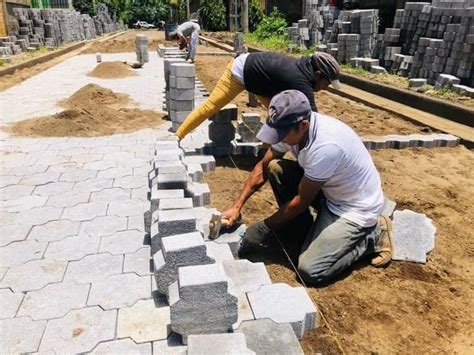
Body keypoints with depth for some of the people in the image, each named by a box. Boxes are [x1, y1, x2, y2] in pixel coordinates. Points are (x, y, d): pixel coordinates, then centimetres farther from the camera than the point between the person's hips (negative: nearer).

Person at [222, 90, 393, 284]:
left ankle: (372, 234, 2)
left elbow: (303, 200, -24)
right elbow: (263, 167, -1)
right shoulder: (291, 128, -13)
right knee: (275, 168, -11)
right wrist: (237, 206, -6)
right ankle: (303, 228, 6)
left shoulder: (325, 146, -35)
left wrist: (264, 228, -14)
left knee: (309, 270, -17)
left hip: (357, 207, -7)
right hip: (329, 191, 7)